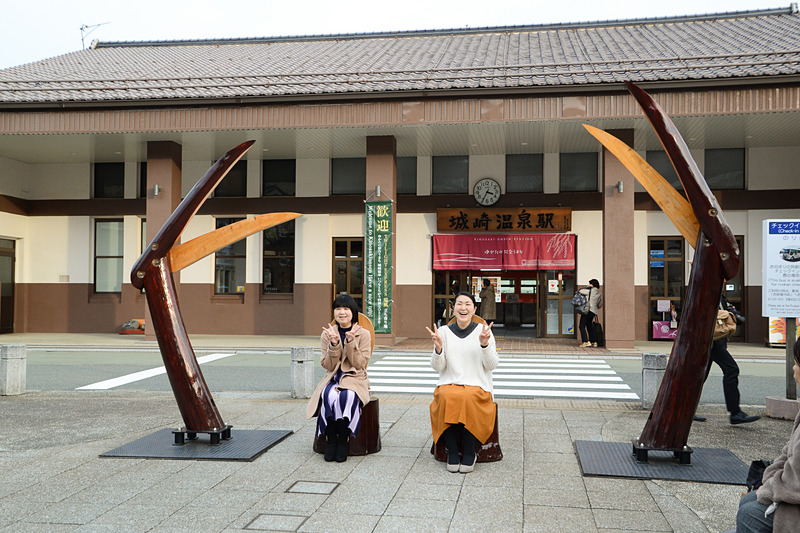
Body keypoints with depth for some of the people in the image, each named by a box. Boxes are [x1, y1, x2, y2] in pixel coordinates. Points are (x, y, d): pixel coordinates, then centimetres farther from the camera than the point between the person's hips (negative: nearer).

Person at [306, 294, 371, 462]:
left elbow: (359, 364, -7)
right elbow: (329, 366, -1)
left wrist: (350, 341, -17)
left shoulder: (363, 334, 2)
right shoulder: (327, 334, 6)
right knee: (329, 396, -33)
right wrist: (334, 344, -16)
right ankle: (330, 441, -19)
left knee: (347, 396, -35)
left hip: (355, 378, -1)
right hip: (333, 377, 1)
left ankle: (343, 441, -21)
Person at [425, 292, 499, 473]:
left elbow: (492, 365, 0)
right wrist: (438, 348, -14)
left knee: (468, 398, -33)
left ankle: (469, 454, -16)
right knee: (448, 398, -31)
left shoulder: (483, 330, 5)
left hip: (477, 386, -1)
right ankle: (452, 453, -17)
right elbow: (437, 367, 6)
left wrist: (485, 345, -17)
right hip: (448, 384, 1)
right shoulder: (444, 331, 9)